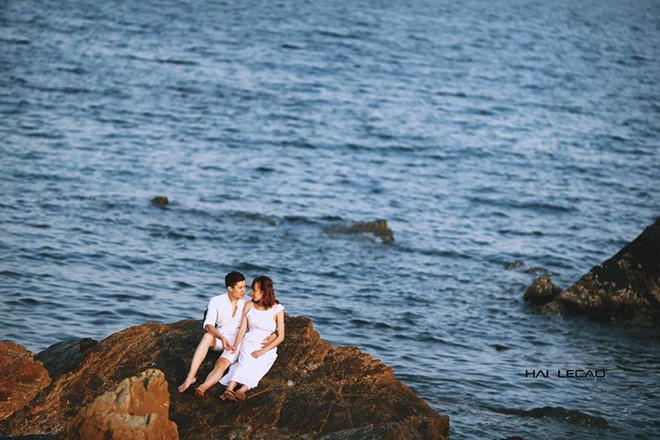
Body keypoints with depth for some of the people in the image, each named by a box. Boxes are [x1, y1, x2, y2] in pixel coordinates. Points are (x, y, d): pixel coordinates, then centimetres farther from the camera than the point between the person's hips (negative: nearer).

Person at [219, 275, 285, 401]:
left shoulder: (277, 309, -1)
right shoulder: (249, 306, 9)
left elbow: (280, 337, -4)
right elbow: (242, 329, 4)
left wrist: (263, 351, -16)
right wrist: (235, 346, -13)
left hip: (267, 348, -1)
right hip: (249, 343, 1)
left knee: (257, 366, -32)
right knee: (246, 361, -31)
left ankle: (242, 390, -55)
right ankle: (229, 389, -54)